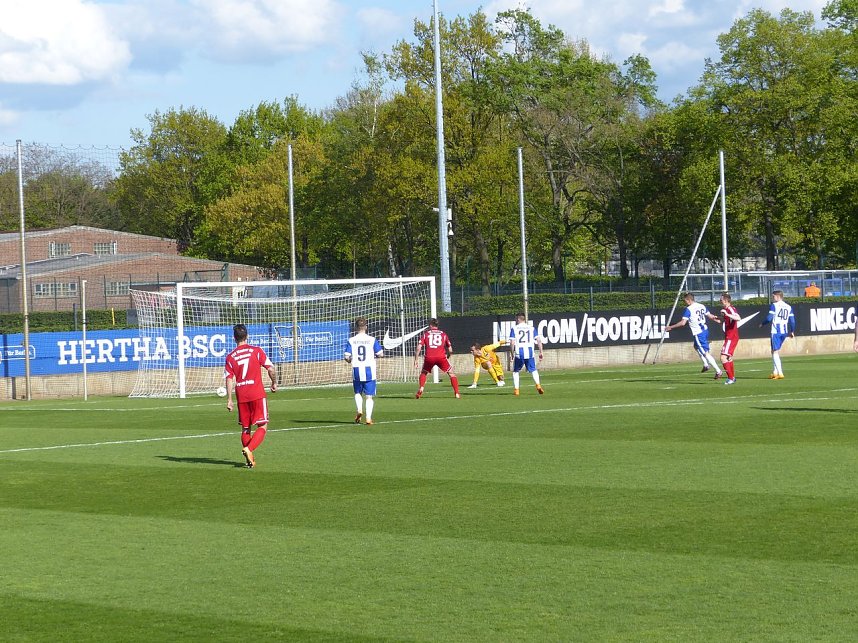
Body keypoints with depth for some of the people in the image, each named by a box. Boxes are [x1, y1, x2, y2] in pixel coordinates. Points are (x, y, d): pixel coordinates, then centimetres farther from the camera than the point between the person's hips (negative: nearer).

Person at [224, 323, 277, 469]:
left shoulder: (230, 357, 3)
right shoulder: (256, 351, -2)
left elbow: (229, 379, -2)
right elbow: (271, 369, -5)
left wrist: (229, 400, -1)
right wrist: (274, 383, 13)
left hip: (241, 396, 3)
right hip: (257, 394, -3)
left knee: (245, 428, 15)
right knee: (262, 426, 2)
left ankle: (249, 459, 12)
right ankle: (249, 449, -20)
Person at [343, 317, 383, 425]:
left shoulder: (351, 340, -1)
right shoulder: (372, 340, -2)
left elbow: (346, 356, -7)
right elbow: (381, 354, -2)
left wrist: (350, 360, 15)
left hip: (356, 370, 1)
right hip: (369, 370, -1)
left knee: (358, 393, 21)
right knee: (369, 396, 4)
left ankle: (360, 410, -2)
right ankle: (368, 417, -5)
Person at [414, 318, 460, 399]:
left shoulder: (426, 334, 16)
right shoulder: (443, 334, 20)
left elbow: (419, 347, 4)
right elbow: (450, 350, 20)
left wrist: (416, 360, 8)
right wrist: (447, 357, 39)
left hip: (429, 357, 0)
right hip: (441, 357, 0)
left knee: (423, 373, 25)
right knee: (451, 373, 14)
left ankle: (421, 390, 6)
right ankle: (457, 393, 4)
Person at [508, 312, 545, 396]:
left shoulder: (514, 328, 3)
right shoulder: (531, 328, 10)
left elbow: (512, 343, -5)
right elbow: (539, 340, 4)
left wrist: (512, 354, 4)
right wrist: (540, 352, 9)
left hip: (519, 353, -2)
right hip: (530, 353, 2)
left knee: (516, 371, 15)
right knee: (533, 370, 13)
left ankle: (516, 389, 7)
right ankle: (538, 385, -11)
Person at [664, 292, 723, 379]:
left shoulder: (689, 309, -15)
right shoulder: (701, 306, 6)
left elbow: (683, 323, -20)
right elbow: (710, 316, 17)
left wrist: (670, 327, -12)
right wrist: (716, 319, 38)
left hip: (698, 333, -8)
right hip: (705, 330, 8)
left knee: (705, 353, -4)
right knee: (696, 347, 30)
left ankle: (718, 371, -6)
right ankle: (706, 364, 27)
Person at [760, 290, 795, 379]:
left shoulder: (774, 305, -5)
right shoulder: (788, 307, 12)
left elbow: (769, 318, -10)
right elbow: (792, 320, 11)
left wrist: (762, 323, 8)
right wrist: (792, 331, 23)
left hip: (776, 331, -6)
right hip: (784, 332, 6)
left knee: (775, 352, -4)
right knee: (775, 352, 18)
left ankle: (780, 373, -14)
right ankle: (775, 372, 19)